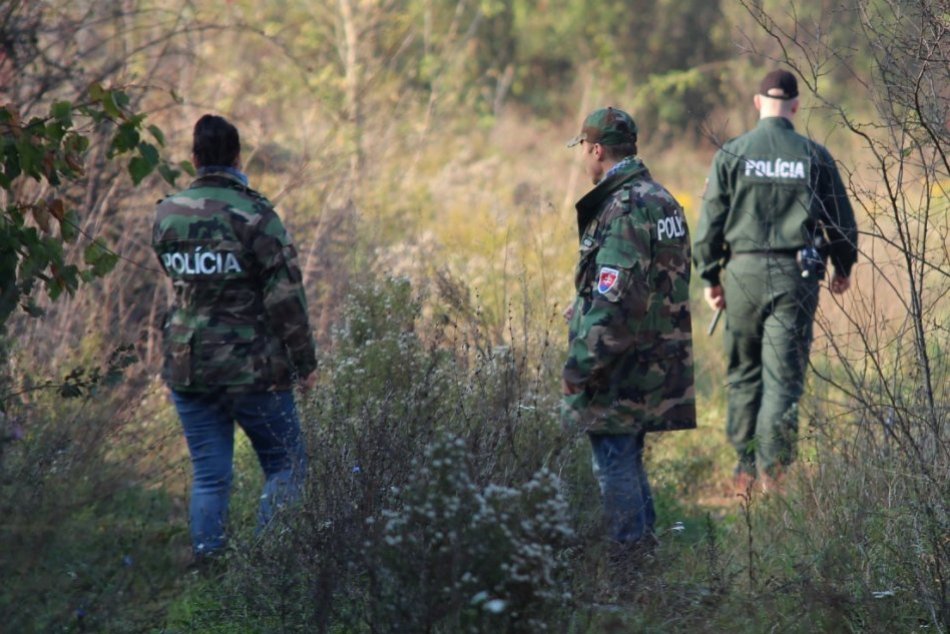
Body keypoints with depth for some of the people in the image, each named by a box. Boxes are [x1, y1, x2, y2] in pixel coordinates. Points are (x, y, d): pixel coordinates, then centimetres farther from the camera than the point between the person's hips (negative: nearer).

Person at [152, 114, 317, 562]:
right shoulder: (254, 216, -12)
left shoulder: (166, 215, 3)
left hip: (187, 367, 4)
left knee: (209, 476, 10)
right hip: (252, 369, -4)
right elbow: (286, 297, -12)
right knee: (286, 465, 8)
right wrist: (304, 361, -3)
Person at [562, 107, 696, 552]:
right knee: (628, 461, 19)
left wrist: (579, 365, -19)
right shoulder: (661, 199, 13)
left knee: (615, 465, -3)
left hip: (620, 368, -10)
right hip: (658, 362, 10)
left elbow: (613, 301, -24)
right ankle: (643, 543, 26)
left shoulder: (624, 210, -19)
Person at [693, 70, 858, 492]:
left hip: (744, 272, 1)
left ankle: (745, 469, 16)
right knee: (784, 378, 0)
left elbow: (710, 221, 0)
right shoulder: (814, 156, 2)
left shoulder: (732, 154, 0)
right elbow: (842, 220, 8)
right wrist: (843, 268, 24)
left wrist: (709, 276, 9)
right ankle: (773, 470, -6)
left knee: (744, 373, 13)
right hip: (796, 276, -1)